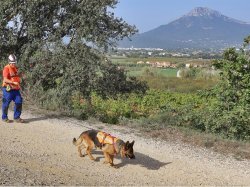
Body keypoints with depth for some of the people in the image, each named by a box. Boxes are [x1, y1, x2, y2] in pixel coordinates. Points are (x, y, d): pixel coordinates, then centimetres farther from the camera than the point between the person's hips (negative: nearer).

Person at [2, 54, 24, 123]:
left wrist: (18, 82, 12)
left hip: (16, 89, 7)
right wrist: (13, 82, -29)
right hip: (8, 89, -7)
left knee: (19, 102, 2)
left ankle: (16, 117, 12)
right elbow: (5, 79, -19)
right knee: (6, 104, 4)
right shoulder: (6, 68, -11)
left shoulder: (16, 68, 13)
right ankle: (4, 117, 20)